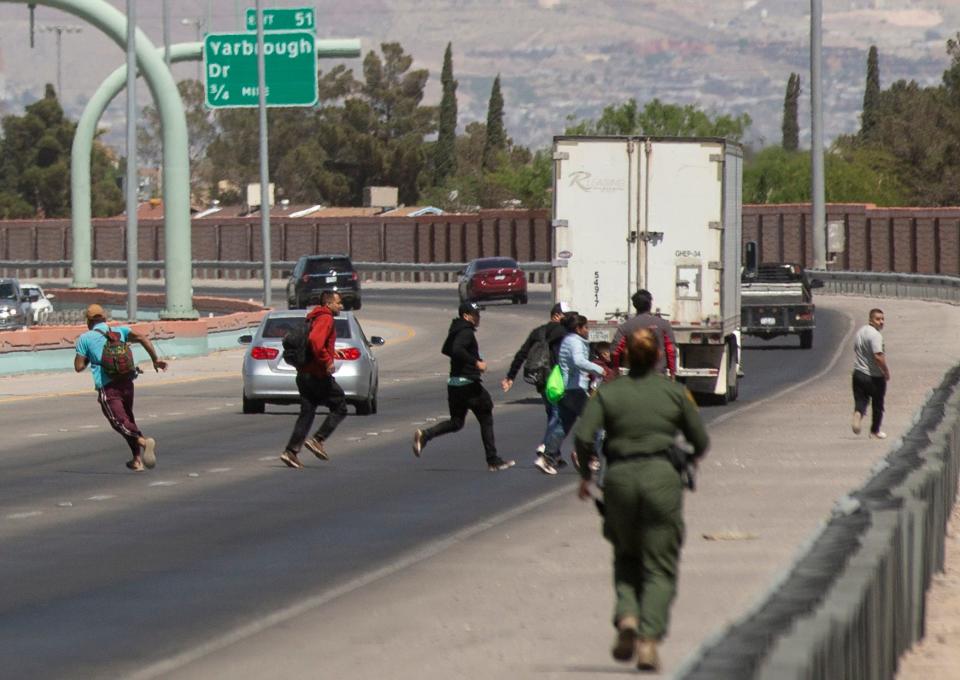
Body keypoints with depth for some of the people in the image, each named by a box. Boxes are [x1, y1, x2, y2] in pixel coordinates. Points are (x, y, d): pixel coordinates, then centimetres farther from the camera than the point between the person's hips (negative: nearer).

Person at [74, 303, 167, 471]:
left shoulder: (84, 339, 5)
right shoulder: (120, 331, 13)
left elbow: (79, 367, 3)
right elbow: (142, 338, -2)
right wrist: (155, 359, -2)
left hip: (107, 387, -5)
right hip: (127, 382, 5)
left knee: (120, 422, -9)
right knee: (128, 418, 20)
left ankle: (143, 441, -36)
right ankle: (137, 459, 18)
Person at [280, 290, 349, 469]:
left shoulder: (314, 319, 19)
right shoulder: (325, 319, -11)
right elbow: (315, 340, -28)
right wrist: (327, 361, -22)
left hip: (304, 374, 9)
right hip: (318, 374, -9)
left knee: (307, 414, 8)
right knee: (340, 408, 3)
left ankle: (291, 451, -1)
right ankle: (317, 440, -5)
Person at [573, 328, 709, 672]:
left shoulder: (607, 393, 3)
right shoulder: (675, 392, 3)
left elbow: (583, 437, -8)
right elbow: (701, 442, 7)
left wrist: (585, 475, 8)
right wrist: (688, 463, 29)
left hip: (619, 477, 1)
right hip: (661, 476, -1)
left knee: (626, 556, 22)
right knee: (659, 567, 3)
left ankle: (627, 616, -2)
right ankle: (649, 638, -14)